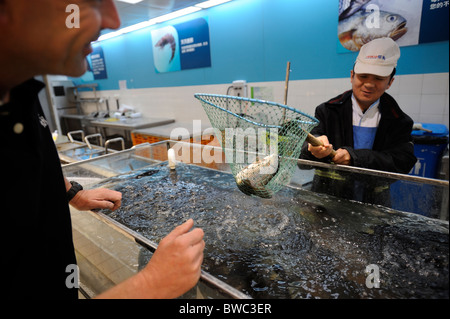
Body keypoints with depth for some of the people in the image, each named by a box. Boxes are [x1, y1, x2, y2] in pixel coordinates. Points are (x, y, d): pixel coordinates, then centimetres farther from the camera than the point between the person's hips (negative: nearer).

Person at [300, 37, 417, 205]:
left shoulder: (399, 122, 8)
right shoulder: (328, 111, 3)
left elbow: (402, 162, -5)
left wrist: (354, 157, -20)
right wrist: (315, 149, -29)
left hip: (373, 201, 2)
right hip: (328, 195, -1)